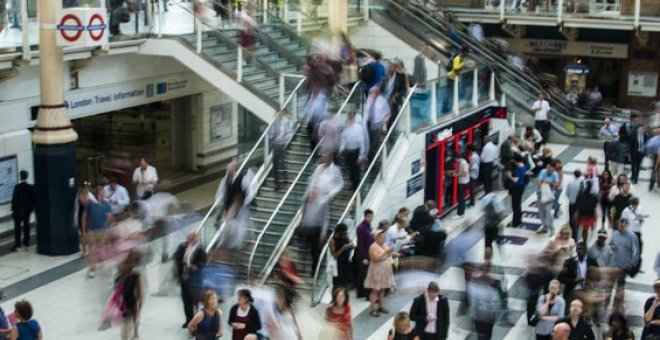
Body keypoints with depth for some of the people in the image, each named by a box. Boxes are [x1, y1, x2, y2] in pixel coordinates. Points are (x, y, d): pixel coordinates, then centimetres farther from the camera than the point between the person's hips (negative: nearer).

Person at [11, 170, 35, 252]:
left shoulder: (17, 187, -17)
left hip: (18, 211, -3)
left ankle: (17, 246, 2)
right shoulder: (31, 187, -6)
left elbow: (14, 199, -12)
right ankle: (26, 244, 16)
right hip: (27, 210, 3)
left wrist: (13, 209, -3)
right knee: (26, 227, 13)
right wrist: (32, 207, 13)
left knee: (17, 228, 4)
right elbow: (34, 199, 0)